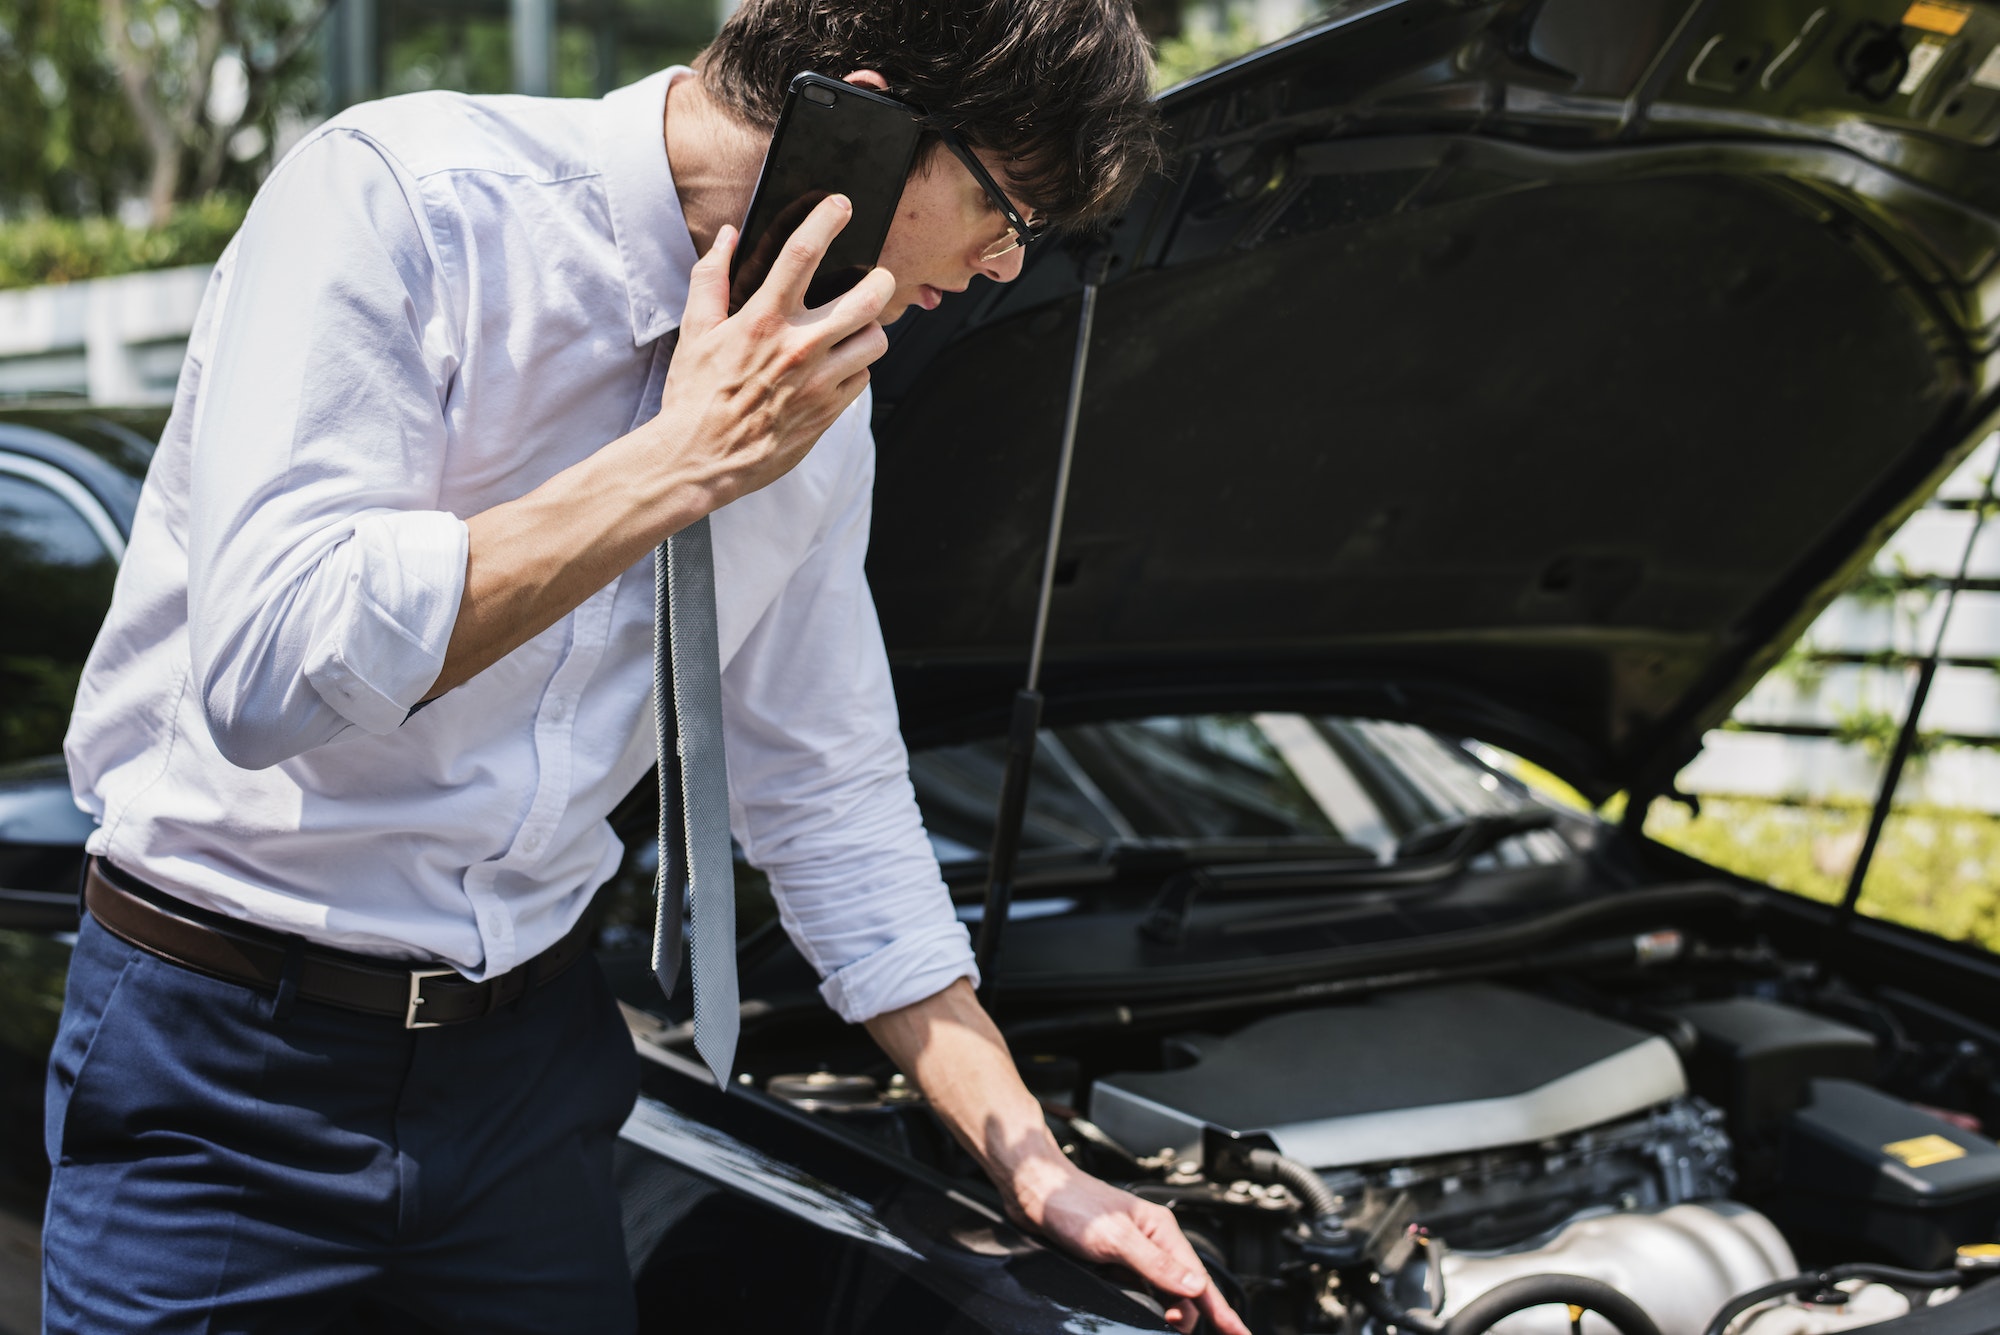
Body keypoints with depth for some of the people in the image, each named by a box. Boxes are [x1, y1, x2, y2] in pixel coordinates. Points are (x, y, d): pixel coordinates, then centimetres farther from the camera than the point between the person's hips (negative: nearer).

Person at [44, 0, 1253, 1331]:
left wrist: (1033, 1165, 8)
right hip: (230, 1064, -5)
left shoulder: (817, 393, 2)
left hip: (533, 1049, 6)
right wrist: (688, 459, -25)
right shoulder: (399, 192, -19)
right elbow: (262, 669, -29)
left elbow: (831, 794, 10)